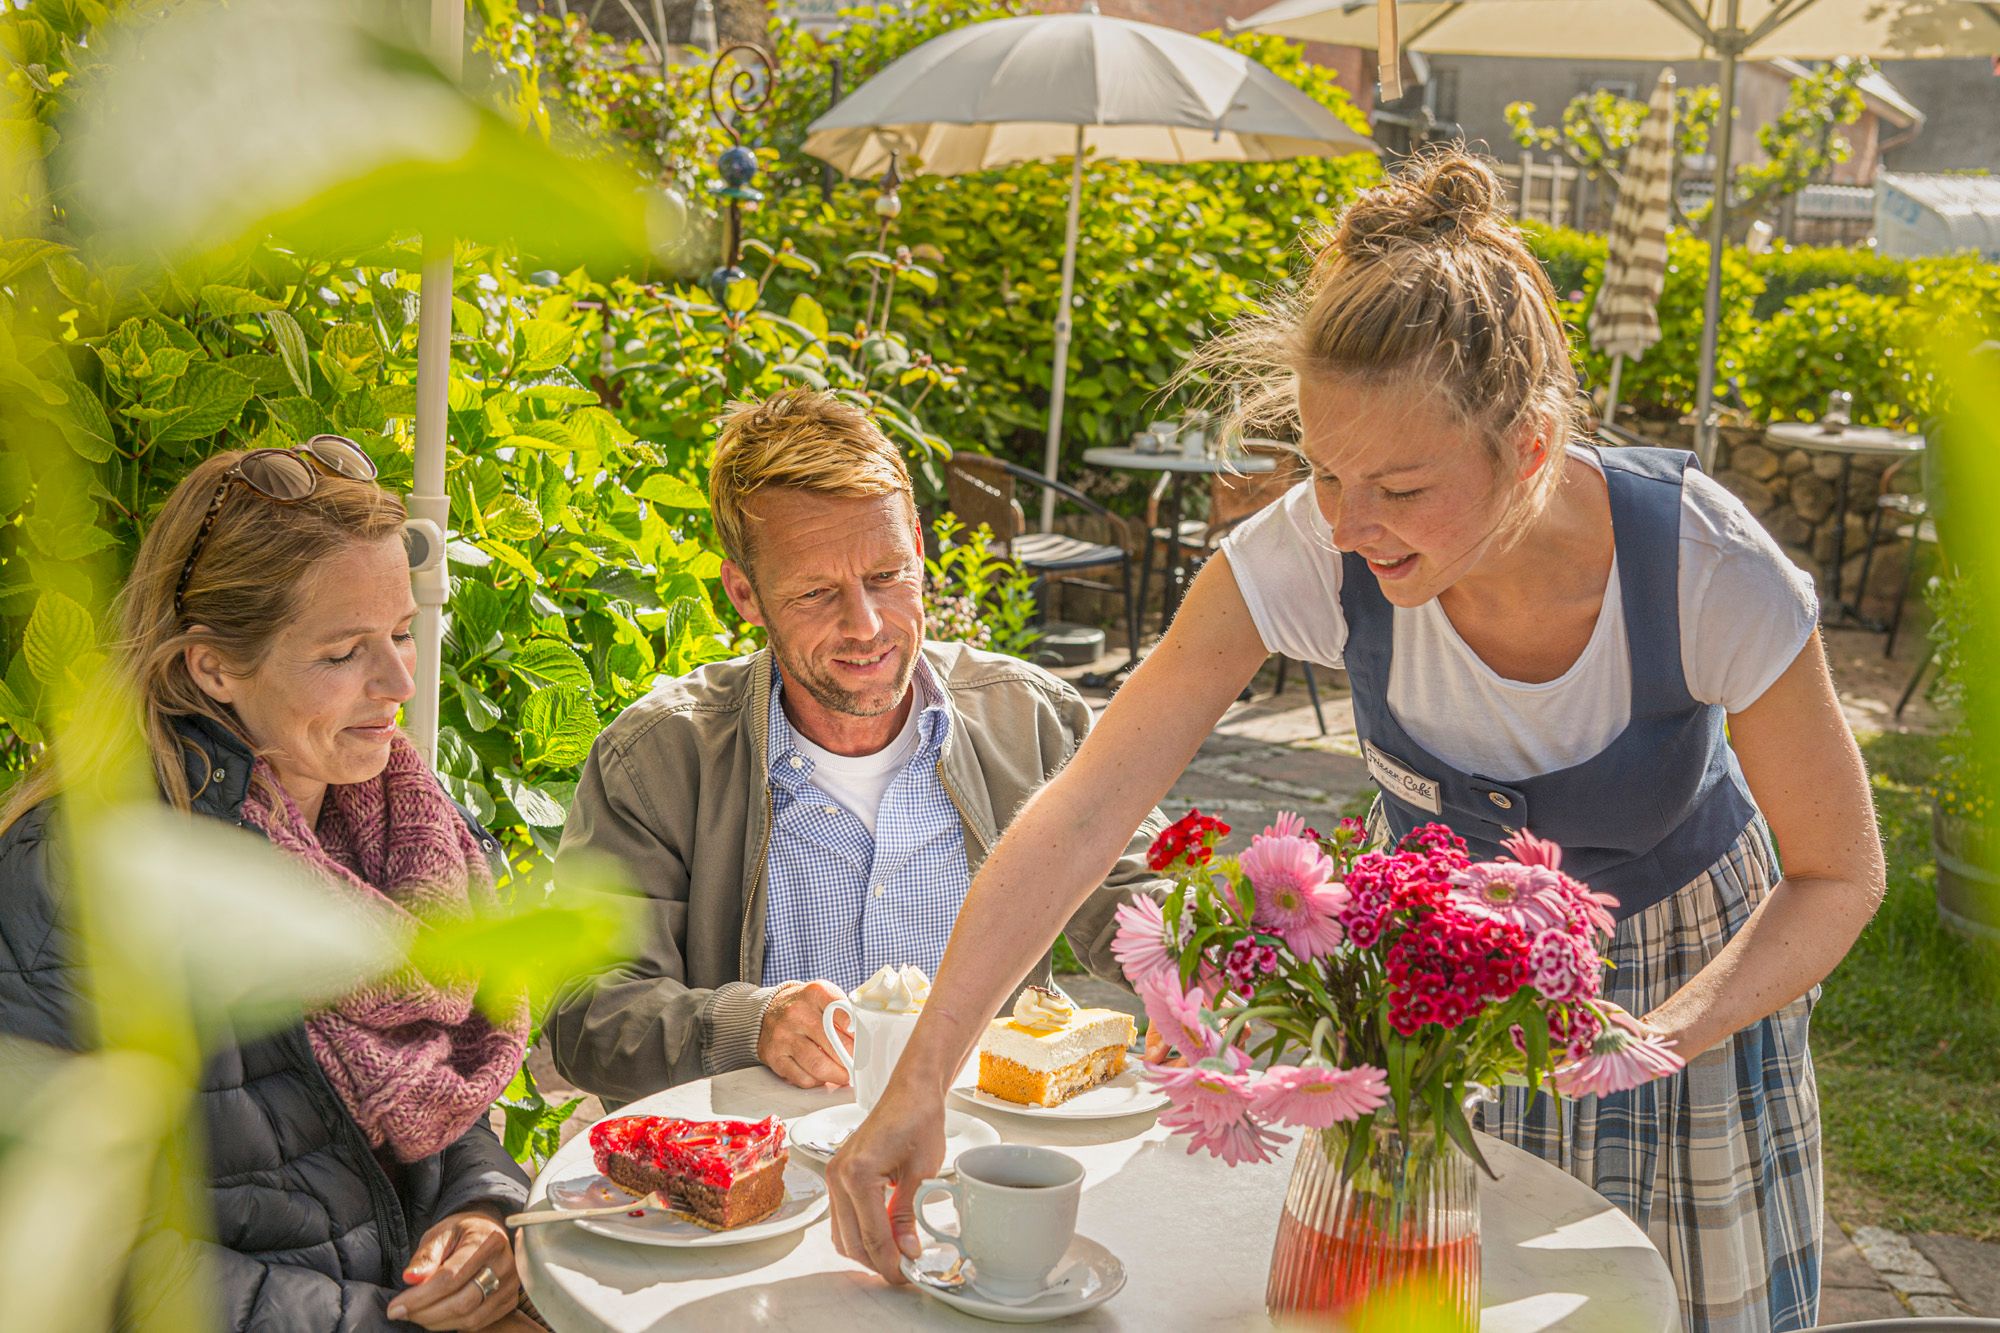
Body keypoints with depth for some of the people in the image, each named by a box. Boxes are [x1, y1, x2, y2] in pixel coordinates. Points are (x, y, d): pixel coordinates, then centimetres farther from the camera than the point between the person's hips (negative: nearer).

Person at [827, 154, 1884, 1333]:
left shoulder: (1704, 566, -32)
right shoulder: (1309, 551, -30)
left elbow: (1841, 873, -17)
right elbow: (1086, 812, -31)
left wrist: (1662, 1038, -34)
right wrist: (918, 1087, -37)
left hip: (1678, 966, -1)